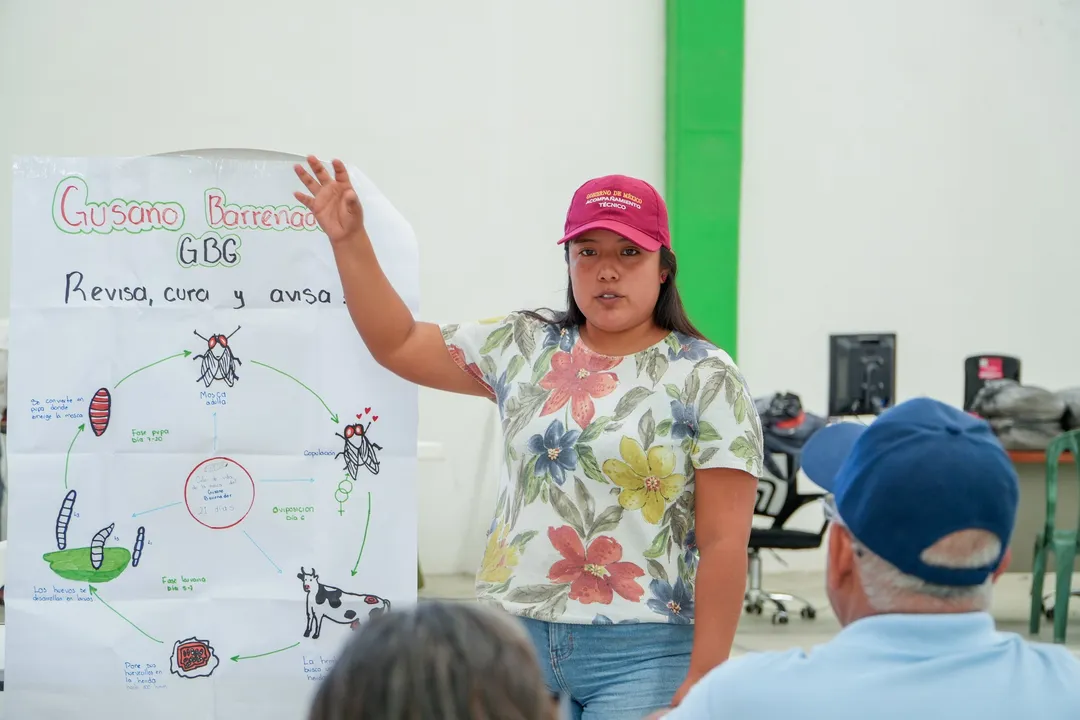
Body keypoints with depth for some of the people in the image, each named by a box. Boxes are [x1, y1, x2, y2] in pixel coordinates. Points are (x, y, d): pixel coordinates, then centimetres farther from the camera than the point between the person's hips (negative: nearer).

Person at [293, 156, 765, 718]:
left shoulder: (707, 381, -4)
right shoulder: (524, 348, 10)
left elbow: (725, 543, -8)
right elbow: (398, 345, 19)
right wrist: (349, 240, 11)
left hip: (642, 655, -4)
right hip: (516, 636, 4)